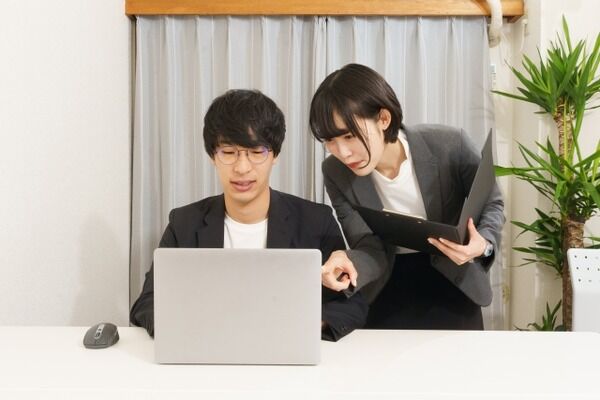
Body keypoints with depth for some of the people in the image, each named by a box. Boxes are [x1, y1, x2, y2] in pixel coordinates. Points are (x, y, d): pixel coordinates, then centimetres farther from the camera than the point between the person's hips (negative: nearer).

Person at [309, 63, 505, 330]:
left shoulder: (450, 146, -23)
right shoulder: (337, 174, -17)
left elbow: (491, 204, -7)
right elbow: (371, 249, -17)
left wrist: (483, 243, -30)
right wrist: (350, 263, -43)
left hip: (452, 282, -1)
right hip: (389, 290, 1)